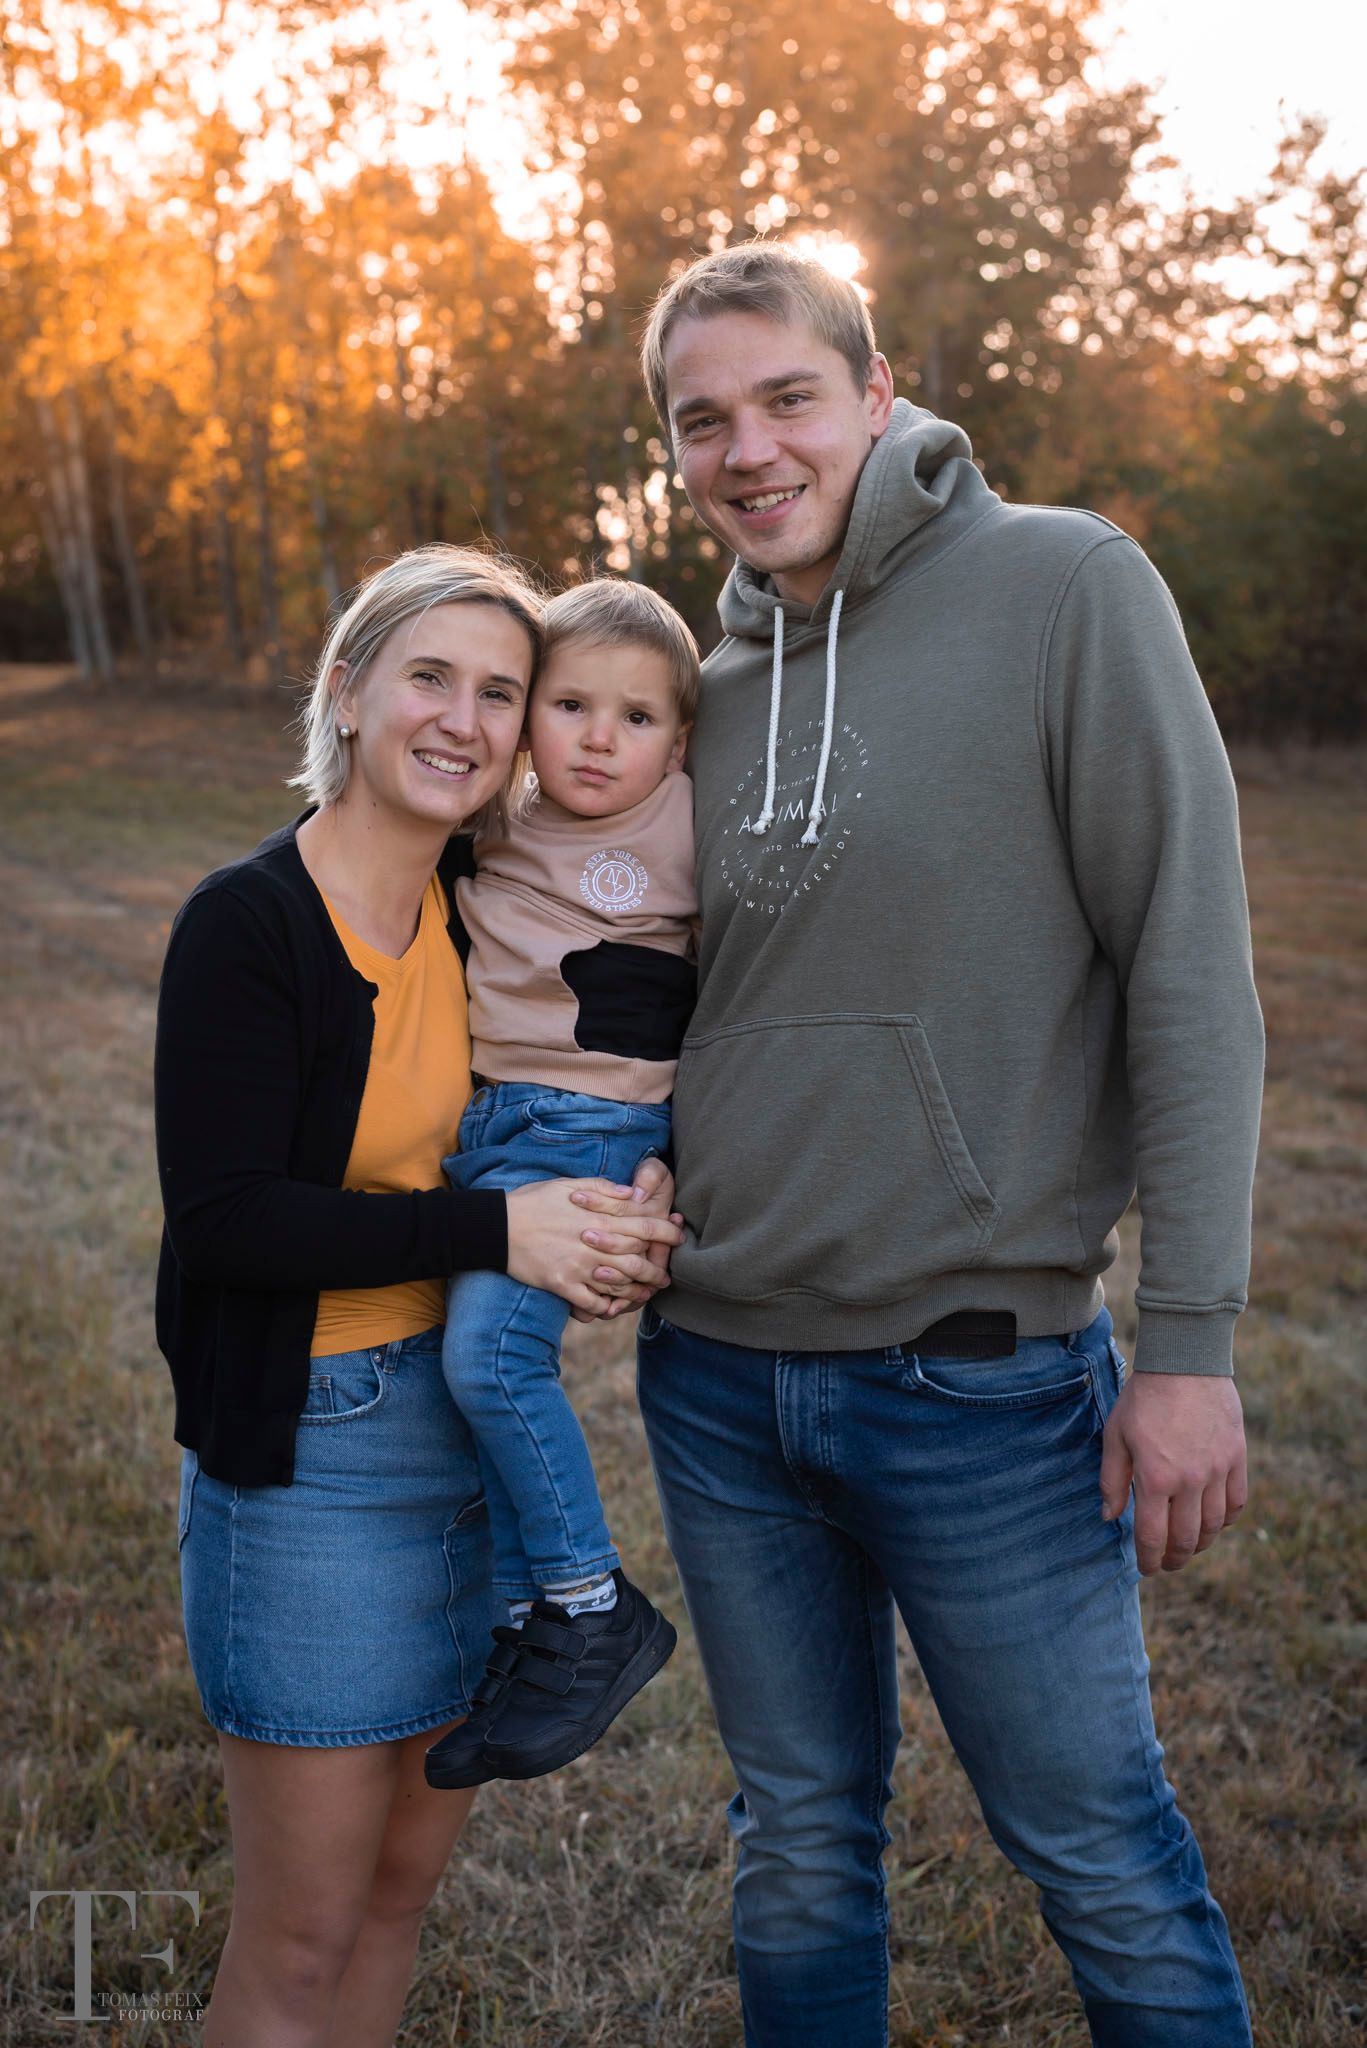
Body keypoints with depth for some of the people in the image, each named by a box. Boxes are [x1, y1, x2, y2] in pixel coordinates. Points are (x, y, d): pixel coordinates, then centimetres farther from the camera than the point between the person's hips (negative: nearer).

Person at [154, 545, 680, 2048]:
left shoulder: (482, 910, 3)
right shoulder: (245, 922, -15)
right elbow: (222, 1218, -20)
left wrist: (632, 1196, -3)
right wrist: (494, 1228, -23)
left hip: (471, 1418, 6)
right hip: (305, 1445, -6)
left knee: (407, 1869, 19)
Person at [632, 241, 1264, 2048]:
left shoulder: (1067, 590, -9)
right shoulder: (717, 677, 8)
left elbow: (1191, 977, -12)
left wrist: (1190, 1344, -14)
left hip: (981, 1380, -5)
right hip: (716, 1379, 5)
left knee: (1101, 1861, 12)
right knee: (800, 1847, 20)